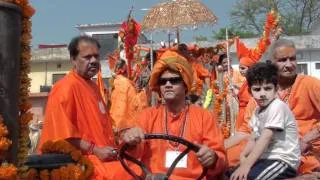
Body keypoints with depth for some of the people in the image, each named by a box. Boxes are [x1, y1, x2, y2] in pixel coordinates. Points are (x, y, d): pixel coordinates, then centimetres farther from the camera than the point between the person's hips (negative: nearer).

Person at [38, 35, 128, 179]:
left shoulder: (93, 86, 17)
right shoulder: (65, 87, -13)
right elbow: (63, 133, -18)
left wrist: (112, 147, 14)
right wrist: (94, 150, -19)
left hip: (103, 156, 9)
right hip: (82, 159, -9)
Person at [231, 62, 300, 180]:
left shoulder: (277, 106, -16)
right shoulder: (258, 110, 11)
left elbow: (265, 138, -22)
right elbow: (253, 139, 10)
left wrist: (247, 164, -25)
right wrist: (243, 157, -7)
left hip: (283, 161, -8)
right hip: (266, 158, 8)